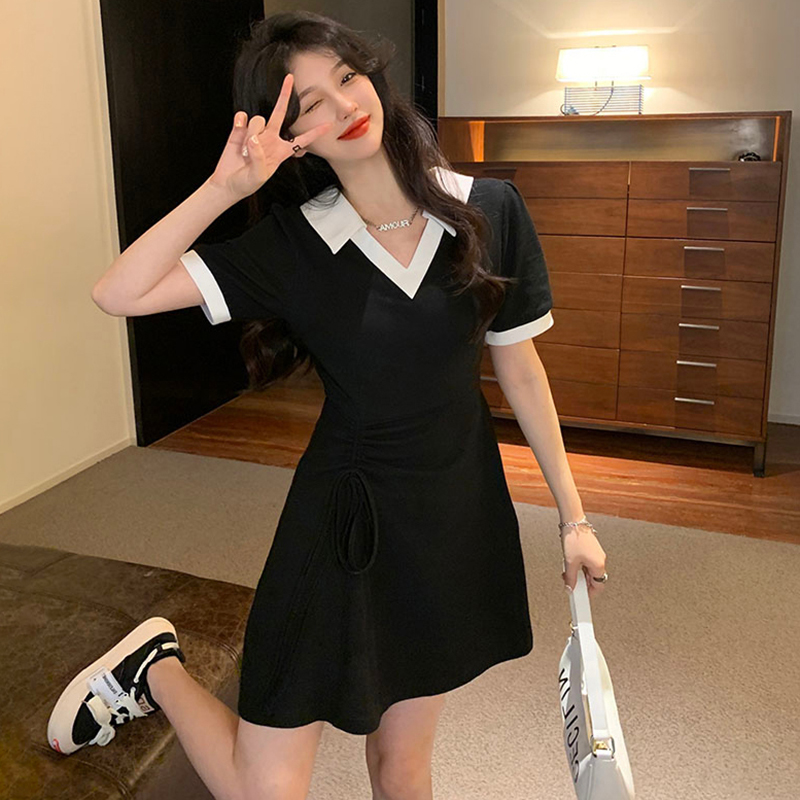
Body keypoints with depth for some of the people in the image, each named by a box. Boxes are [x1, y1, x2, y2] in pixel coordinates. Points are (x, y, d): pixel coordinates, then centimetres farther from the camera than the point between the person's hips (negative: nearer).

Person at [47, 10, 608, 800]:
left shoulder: (490, 211, -7)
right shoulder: (292, 242, -11)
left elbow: (520, 369, 0)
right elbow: (118, 293, -17)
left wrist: (573, 516, 4)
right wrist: (225, 186, -23)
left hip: (458, 516, 3)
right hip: (341, 519, -2)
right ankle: (156, 669, 28)